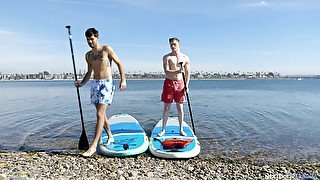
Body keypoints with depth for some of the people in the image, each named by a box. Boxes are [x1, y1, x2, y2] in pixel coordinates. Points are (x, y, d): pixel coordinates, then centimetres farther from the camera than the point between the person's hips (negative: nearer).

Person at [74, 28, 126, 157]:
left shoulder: (106, 49, -3)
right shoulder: (88, 55, 14)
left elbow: (119, 63, -2)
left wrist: (123, 80, -12)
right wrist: (81, 83, 5)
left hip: (106, 83, -7)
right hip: (95, 83, 7)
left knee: (100, 114, -12)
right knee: (101, 113, 12)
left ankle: (93, 146, -9)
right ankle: (110, 137, 30)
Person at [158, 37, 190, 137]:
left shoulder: (185, 58, 5)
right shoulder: (166, 57, -1)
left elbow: (187, 73, 6)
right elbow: (167, 72, -13)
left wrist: (186, 86, -3)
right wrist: (178, 71, -29)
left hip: (180, 83, 2)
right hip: (169, 83, -1)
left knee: (180, 108, 6)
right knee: (166, 107, 3)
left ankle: (181, 129, 18)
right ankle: (163, 129, 15)